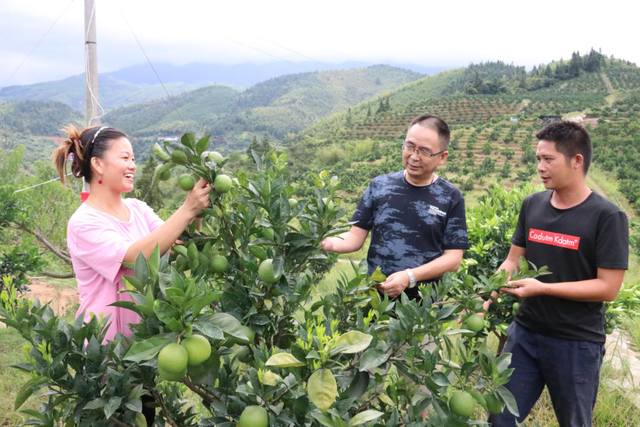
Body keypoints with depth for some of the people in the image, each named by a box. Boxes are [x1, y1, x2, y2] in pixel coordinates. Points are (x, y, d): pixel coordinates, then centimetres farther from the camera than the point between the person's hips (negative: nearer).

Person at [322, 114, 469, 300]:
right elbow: (356, 237, 0)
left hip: (424, 300, -1)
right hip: (376, 295, 2)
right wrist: (329, 242, -21)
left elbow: (453, 258, -6)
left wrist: (409, 277, -20)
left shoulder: (451, 198, -5)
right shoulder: (378, 185, -1)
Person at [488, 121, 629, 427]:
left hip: (577, 345, -4)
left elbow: (608, 288, -16)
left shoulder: (607, 217, -14)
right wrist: (485, 298, -8)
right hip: (525, 333, 4)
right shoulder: (532, 205, 1)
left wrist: (542, 288, -22)